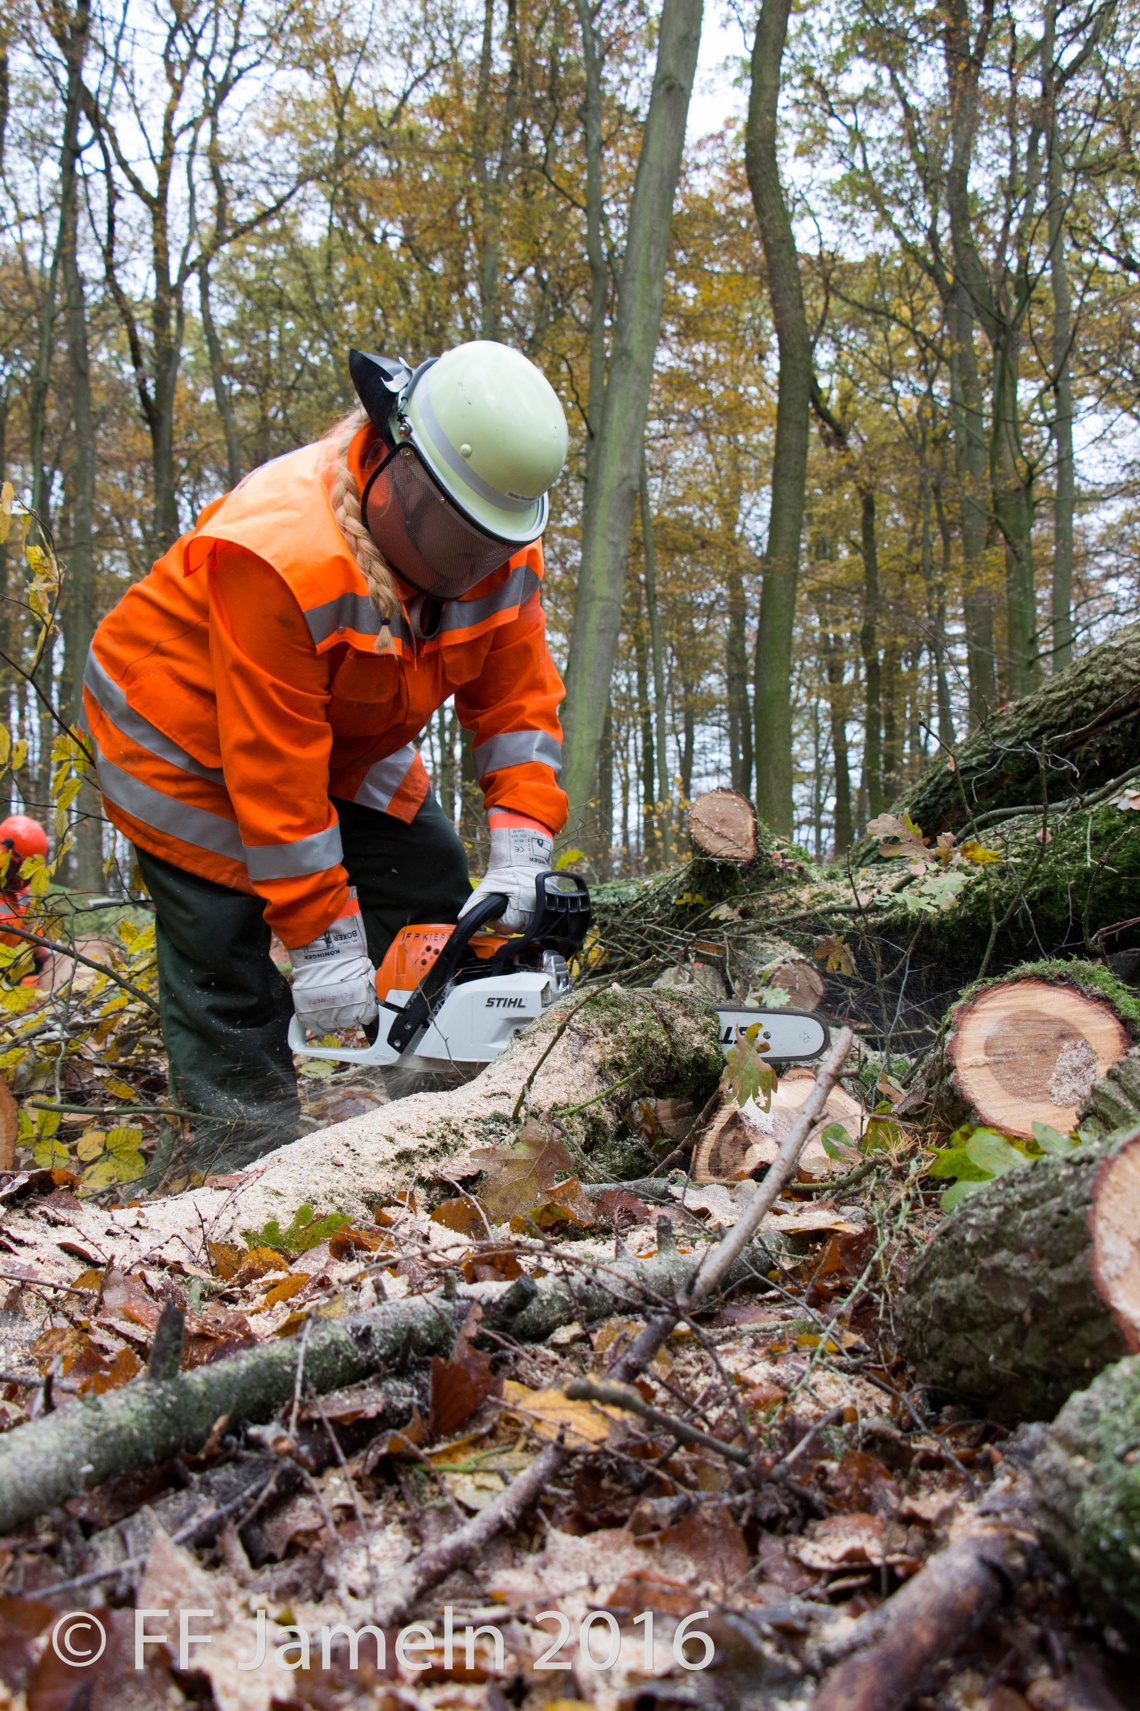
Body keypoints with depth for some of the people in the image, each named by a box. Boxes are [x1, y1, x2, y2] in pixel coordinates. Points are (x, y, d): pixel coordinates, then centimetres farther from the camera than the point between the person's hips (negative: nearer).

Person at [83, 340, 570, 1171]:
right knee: (224, 943, -10)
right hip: (189, 729, -6)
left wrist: (520, 859, -26)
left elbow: (518, 699, -14)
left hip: (349, 737, 7)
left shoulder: (502, 547, -17)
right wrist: (323, 943, -31)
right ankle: (253, 1159, 3)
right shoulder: (284, 553, -38)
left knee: (437, 901, 2)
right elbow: (273, 766, -35)